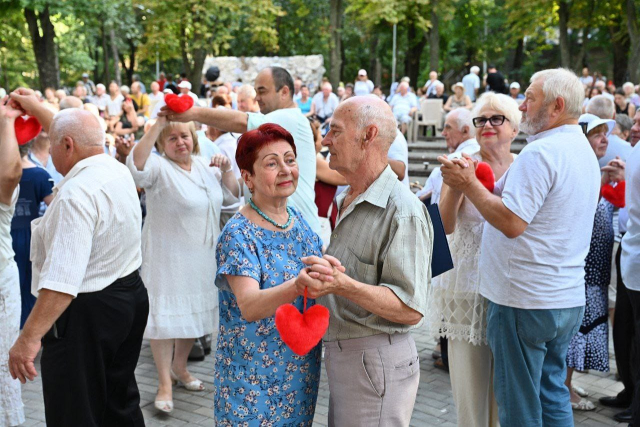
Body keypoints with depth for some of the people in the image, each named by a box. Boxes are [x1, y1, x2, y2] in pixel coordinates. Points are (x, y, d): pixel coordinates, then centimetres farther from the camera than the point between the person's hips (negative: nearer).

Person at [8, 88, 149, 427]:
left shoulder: (76, 194, -24)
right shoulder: (119, 171, 3)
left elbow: (62, 281, -31)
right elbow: (77, 136, 27)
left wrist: (29, 338, -31)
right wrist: (37, 109, 35)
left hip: (85, 315, -9)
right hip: (130, 295, 9)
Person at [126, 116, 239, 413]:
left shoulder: (205, 166, 7)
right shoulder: (159, 167, -13)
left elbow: (231, 197, 12)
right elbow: (135, 166, -35)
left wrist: (226, 171, -6)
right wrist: (158, 125, -38)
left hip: (203, 256, 6)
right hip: (167, 257, -6)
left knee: (195, 313, 17)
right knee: (165, 316, -1)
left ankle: (179, 367, 36)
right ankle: (165, 383, 12)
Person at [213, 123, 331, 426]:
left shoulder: (298, 219, 2)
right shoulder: (238, 235, -18)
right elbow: (248, 306, -32)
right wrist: (299, 285, -49)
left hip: (302, 372, 6)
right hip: (254, 381, -6)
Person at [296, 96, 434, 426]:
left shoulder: (403, 211, -19)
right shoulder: (346, 201, 13)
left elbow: (411, 309, -24)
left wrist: (342, 285, -34)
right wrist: (318, 276, 1)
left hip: (376, 362, -9)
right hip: (340, 357, 9)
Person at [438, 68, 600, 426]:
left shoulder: (540, 152, -18)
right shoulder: (584, 151, 13)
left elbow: (512, 222, -23)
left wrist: (468, 184, -13)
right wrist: (475, 181, 11)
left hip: (525, 302, -9)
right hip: (569, 300, 9)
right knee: (553, 395, 18)